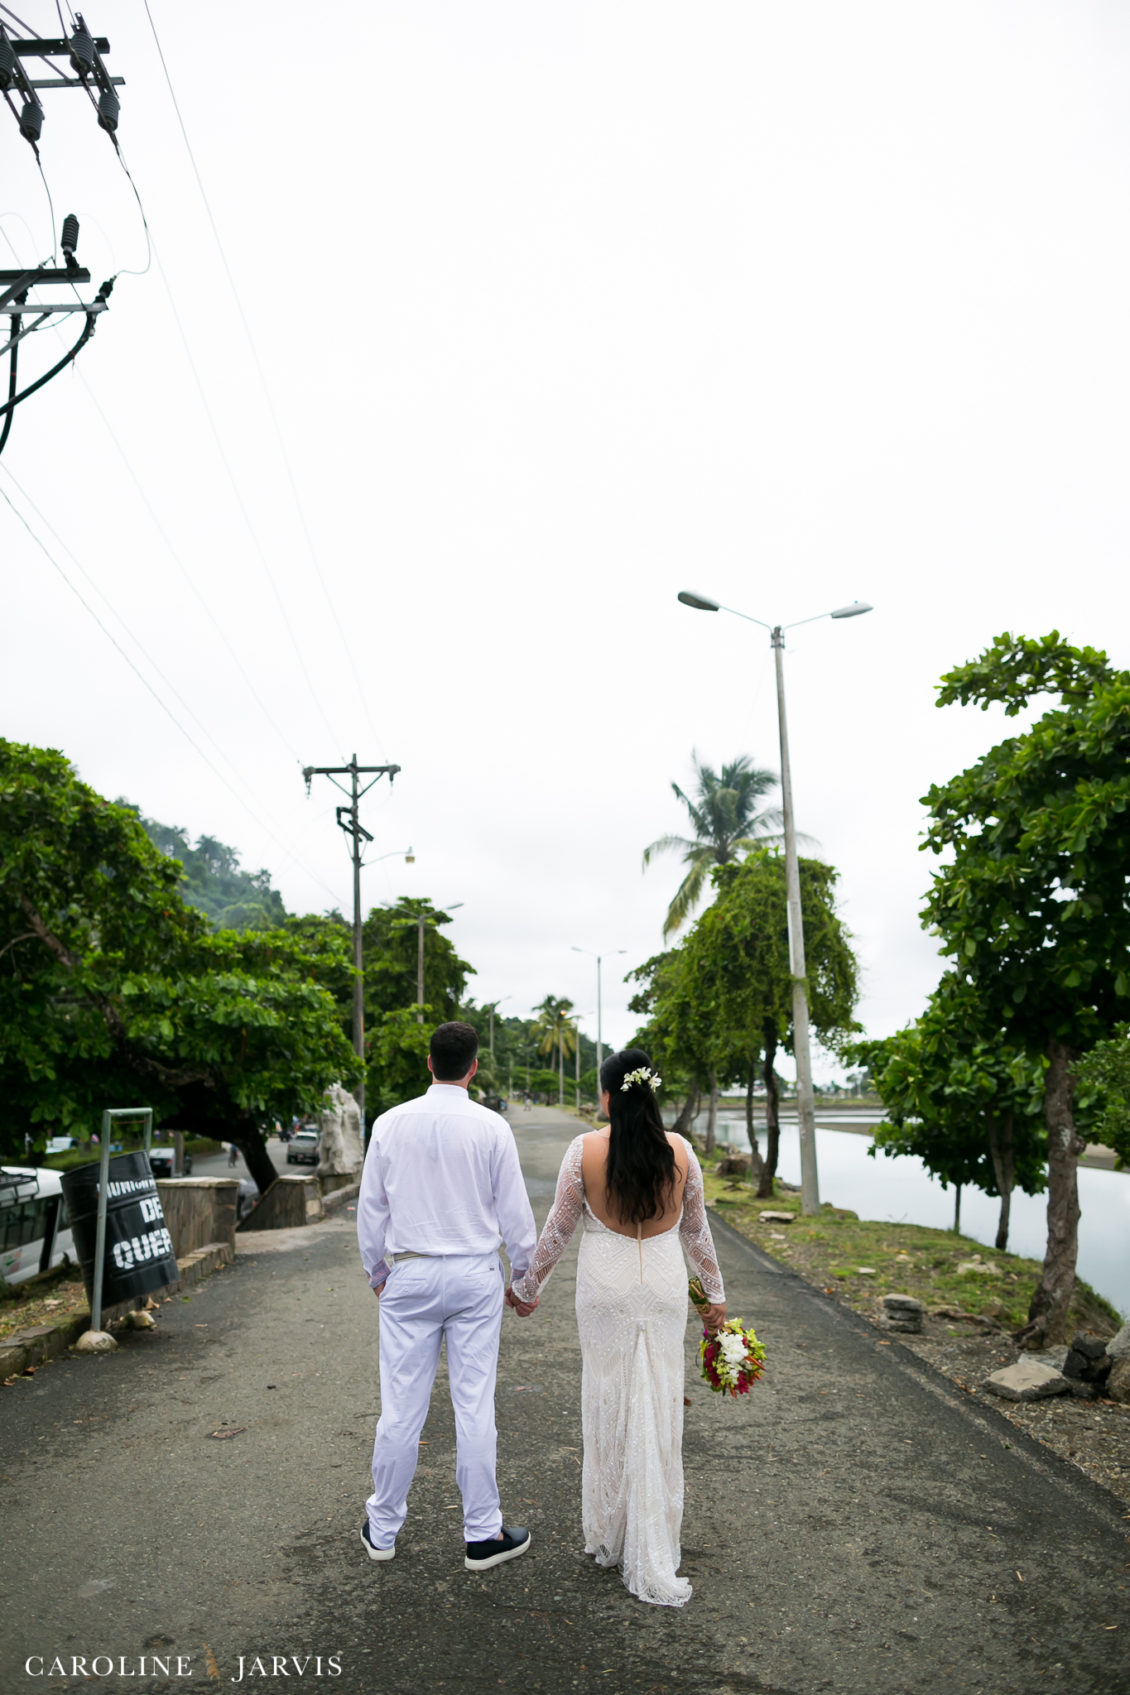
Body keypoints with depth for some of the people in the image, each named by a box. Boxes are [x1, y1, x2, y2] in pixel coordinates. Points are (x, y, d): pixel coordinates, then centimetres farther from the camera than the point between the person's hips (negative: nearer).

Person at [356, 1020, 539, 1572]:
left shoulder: (391, 1123, -4)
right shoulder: (491, 1127, -8)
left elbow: (371, 1207, 4)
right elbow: (514, 1211, -2)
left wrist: (376, 1272, 18)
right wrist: (525, 1272, 13)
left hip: (409, 1275, 1)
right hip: (475, 1276, -1)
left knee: (400, 1406, 9)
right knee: (475, 1406, 6)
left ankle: (383, 1529, 25)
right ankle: (482, 1534, 18)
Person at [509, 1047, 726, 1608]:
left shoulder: (585, 1150, -12)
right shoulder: (679, 1150, -5)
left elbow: (557, 1230, -4)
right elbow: (696, 1231, 5)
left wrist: (526, 1285, 11)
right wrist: (715, 1293, 18)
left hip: (605, 1285, -1)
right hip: (665, 1285, 1)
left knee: (609, 1404, 12)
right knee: (659, 1411, 9)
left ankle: (609, 1539, 27)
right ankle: (653, 1556, 16)